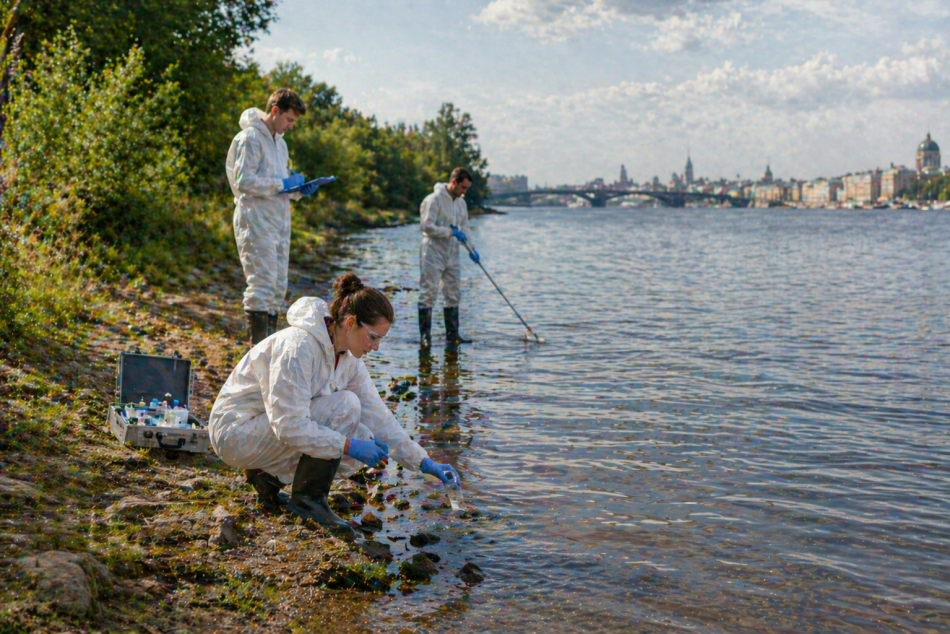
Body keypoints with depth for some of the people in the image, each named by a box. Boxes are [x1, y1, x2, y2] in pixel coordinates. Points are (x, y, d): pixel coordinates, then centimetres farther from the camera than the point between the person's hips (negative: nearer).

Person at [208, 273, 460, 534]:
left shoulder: (348, 358, -1)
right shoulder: (298, 347, -27)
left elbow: (378, 415, 2)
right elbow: (290, 426, -31)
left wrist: (424, 463, -3)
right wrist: (350, 446, -30)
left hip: (273, 429, 9)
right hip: (237, 433, -9)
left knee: (365, 441, -6)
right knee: (344, 405, -24)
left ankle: (270, 475, 6)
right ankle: (307, 499, -11)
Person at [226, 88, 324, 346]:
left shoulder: (279, 142, 20)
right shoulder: (250, 138, -8)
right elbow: (244, 181, -18)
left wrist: (299, 189, 5)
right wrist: (281, 184, -16)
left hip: (280, 222, 9)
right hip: (256, 221, -9)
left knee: (278, 286, 9)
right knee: (262, 283, -12)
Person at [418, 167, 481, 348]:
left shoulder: (461, 202, 13)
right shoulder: (434, 199, -12)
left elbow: (464, 229, 17)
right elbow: (427, 226, -18)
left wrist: (471, 248, 4)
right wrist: (451, 232, -17)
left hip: (452, 255, 8)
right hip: (433, 254, -8)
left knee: (453, 295, 10)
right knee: (428, 294, -5)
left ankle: (452, 335, 18)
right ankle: (425, 336, -1)